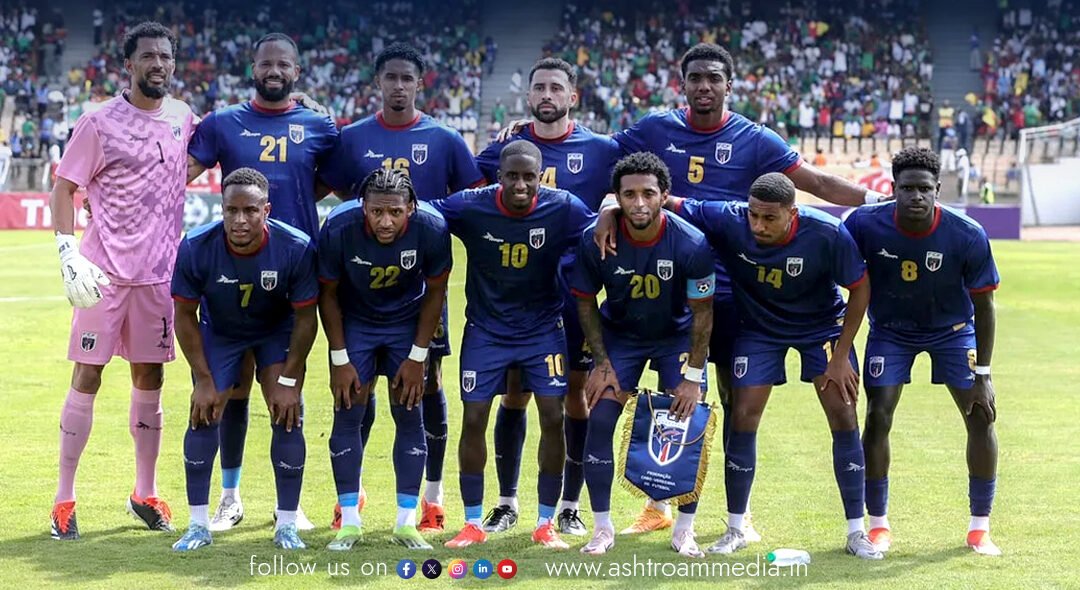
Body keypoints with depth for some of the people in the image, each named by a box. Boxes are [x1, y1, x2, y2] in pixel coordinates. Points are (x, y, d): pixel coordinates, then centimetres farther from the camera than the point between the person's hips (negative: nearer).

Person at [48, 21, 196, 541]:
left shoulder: (184, 119, 7)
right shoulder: (100, 123, -7)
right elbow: (64, 188, -6)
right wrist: (68, 253, -15)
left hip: (159, 270, 5)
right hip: (105, 271, -5)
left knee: (149, 379, 10)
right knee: (87, 377, -3)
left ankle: (145, 494, 20)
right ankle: (64, 499, 4)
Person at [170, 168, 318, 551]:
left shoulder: (296, 248, -31)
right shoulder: (196, 247, -30)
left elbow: (305, 318, -17)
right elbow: (185, 316, -15)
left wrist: (288, 380, -17)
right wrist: (203, 380, -16)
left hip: (278, 330, 0)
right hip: (219, 330, 1)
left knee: (288, 416, -12)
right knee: (204, 415, -10)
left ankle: (287, 526, 0)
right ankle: (199, 525, 2)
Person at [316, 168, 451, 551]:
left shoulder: (431, 229, -28)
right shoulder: (339, 228, -29)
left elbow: (434, 293, -11)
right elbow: (328, 294, -12)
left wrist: (417, 357, -11)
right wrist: (340, 358, -12)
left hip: (408, 322, 0)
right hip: (353, 322, 0)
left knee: (409, 416, -2)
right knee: (347, 415, -5)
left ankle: (406, 522, 6)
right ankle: (349, 523, 3)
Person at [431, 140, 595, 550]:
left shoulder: (563, 208, -17)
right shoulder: (471, 207, -18)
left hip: (543, 328, 0)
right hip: (486, 329, 0)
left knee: (553, 417, -6)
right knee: (473, 419, -2)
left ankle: (546, 524, 9)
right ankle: (473, 523, 14)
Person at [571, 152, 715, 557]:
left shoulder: (691, 245, -27)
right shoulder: (597, 241, -24)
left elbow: (702, 311, -15)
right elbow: (585, 301, -7)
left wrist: (693, 376, -16)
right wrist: (602, 364, -10)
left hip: (678, 337, -1)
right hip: (619, 334, 1)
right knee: (600, 420, -10)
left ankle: (685, 529, 7)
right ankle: (603, 527, 4)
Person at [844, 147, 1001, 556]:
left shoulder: (967, 237, -27)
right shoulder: (865, 225, -27)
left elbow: (984, 306, -15)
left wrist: (982, 374, -15)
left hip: (952, 330, 0)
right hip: (890, 330, 0)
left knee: (981, 417, -7)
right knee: (877, 418, -10)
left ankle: (980, 528, 8)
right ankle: (878, 524, 7)